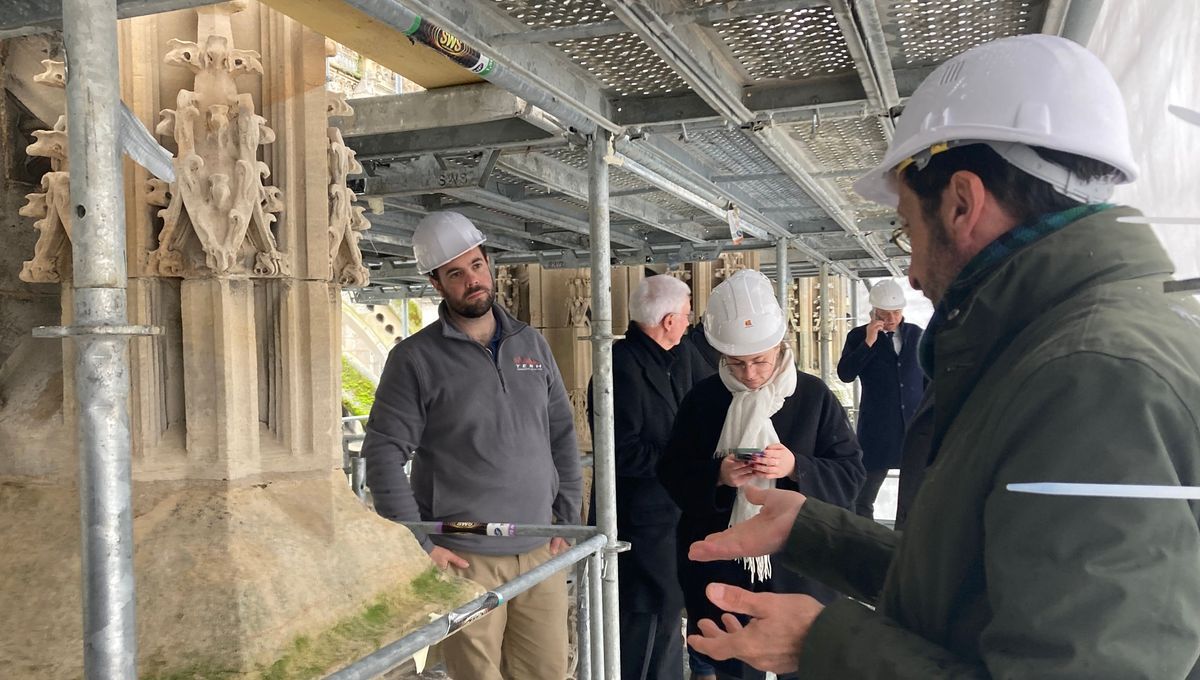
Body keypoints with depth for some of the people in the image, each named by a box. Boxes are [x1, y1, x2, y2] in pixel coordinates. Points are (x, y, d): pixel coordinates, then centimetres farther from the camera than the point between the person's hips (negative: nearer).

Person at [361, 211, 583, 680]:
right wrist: (420, 546, -11)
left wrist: (568, 519, 7)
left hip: (541, 551, 4)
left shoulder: (532, 344, 8)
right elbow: (384, 456, -9)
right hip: (466, 558, -4)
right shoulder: (416, 358, -6)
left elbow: (562, 435, 12)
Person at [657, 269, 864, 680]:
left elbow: (850, 474, -3)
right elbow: (672, 475, 3)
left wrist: (796, 468, -21)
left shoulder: (814, 396, -2)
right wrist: (717, 476, -17)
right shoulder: (702, 399, 1)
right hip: (722, 567, 1)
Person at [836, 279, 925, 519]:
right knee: (863, 499, 2)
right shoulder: (859, 336, -1)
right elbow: (845, 374, -13)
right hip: (877, 430, -3)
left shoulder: (916, 334, 7)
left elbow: (928, 377, 13)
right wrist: (868, 342, -19)